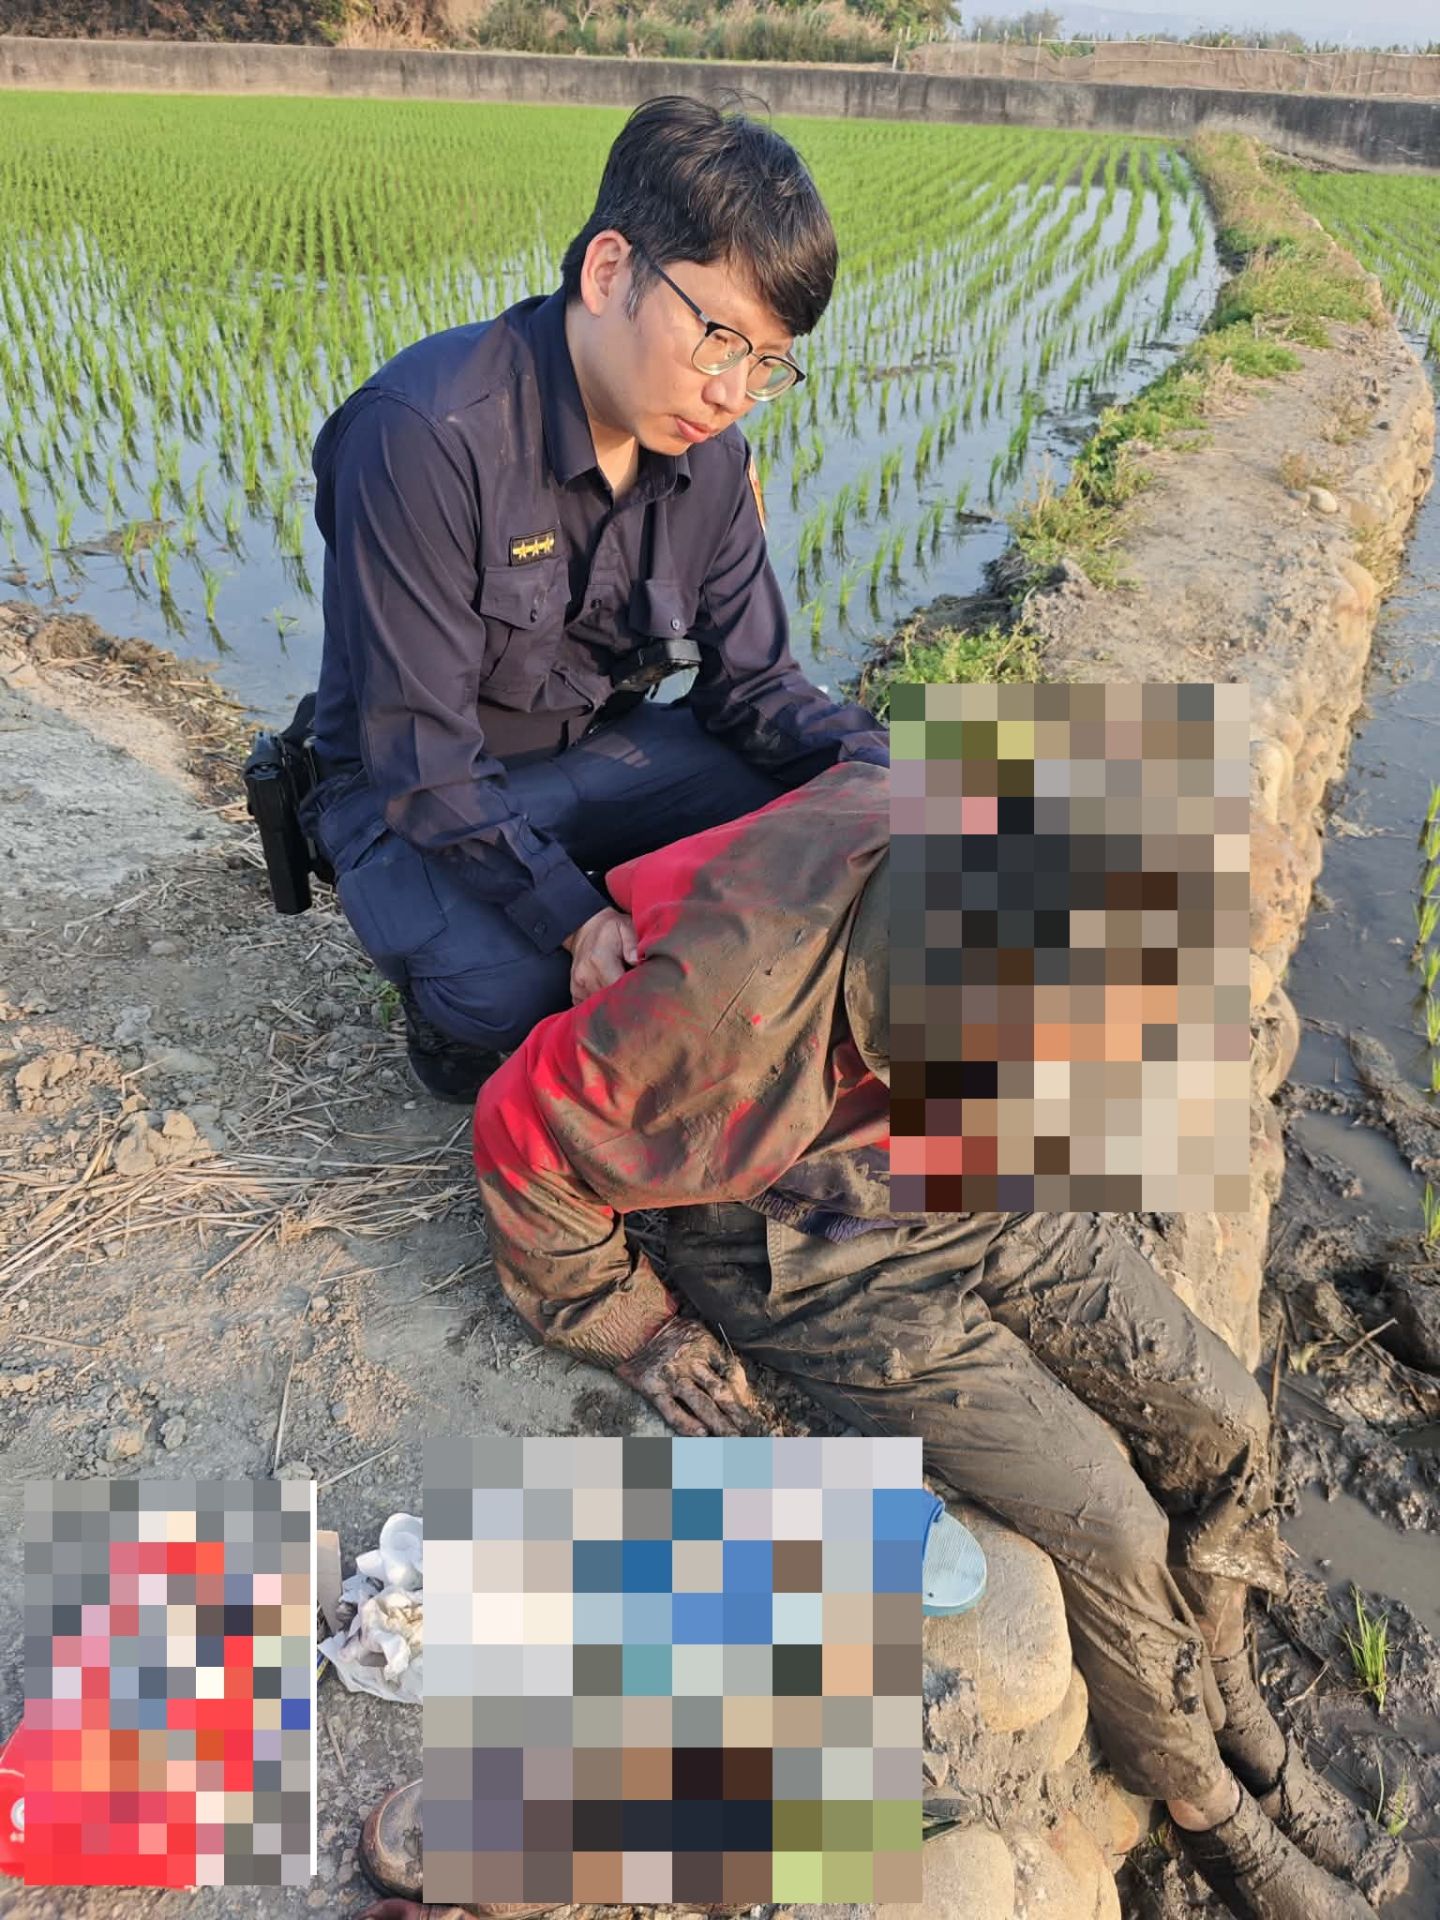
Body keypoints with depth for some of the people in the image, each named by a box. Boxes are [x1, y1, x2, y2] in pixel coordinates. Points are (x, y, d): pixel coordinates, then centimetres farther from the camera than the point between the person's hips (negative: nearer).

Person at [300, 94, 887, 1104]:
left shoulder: (710, 453, -6)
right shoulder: (427, 434, -27)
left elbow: (752, 683, -2)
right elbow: (420, 753, -27)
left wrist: (891, 775, -21)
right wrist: (576, 916, -36)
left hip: (603, 754, 6)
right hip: (416, 796, -5)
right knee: (510, 991, -35)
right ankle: (456, 1012, 2)